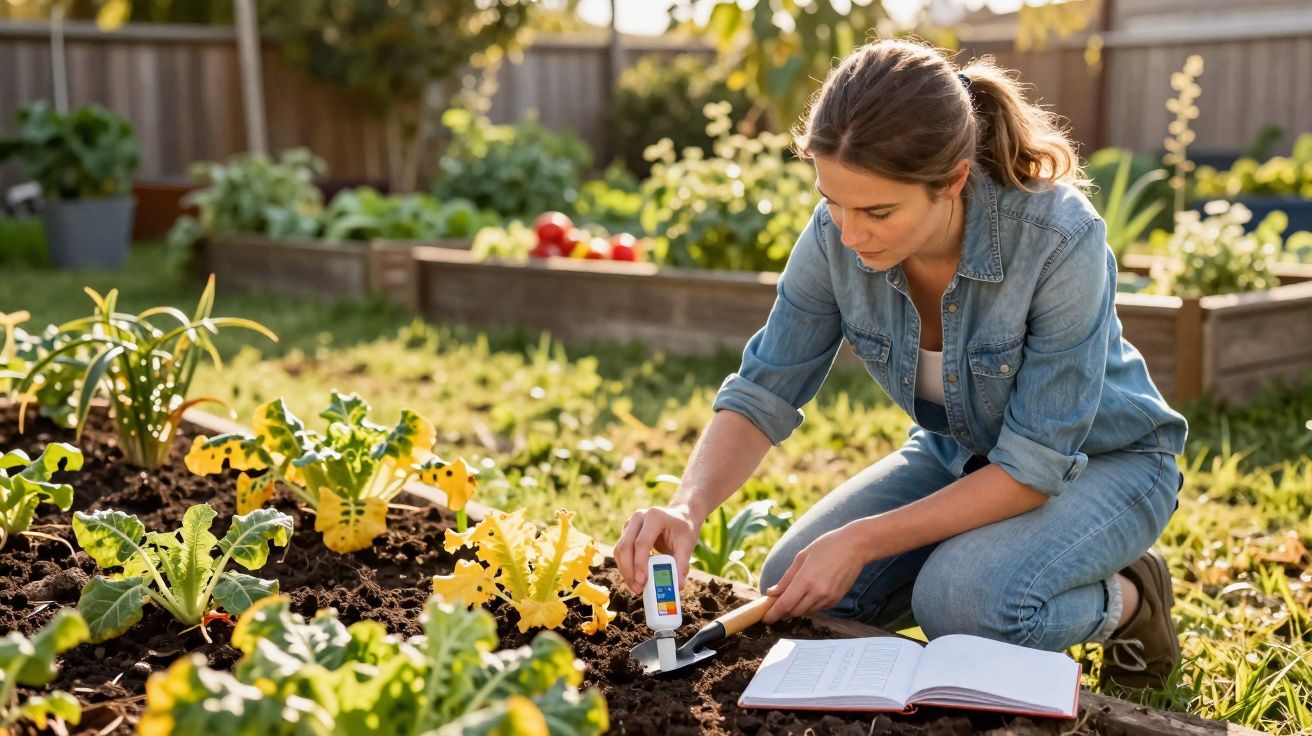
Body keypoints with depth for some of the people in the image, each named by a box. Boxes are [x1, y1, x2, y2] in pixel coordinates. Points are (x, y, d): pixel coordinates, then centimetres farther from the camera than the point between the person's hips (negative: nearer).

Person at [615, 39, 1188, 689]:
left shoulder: (1060, 239, -34)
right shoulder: (836, 235, -21)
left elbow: (1035, 467, -29)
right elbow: (762, 393, -14)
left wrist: (862, 541, -31)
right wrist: (686, 508, -33)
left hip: (1101, 460, -4)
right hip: (957, 453, 5)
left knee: (961, 603, -32)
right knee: (791, 592, -11)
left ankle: (1125, 599, 0)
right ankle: (976, 560, 12)